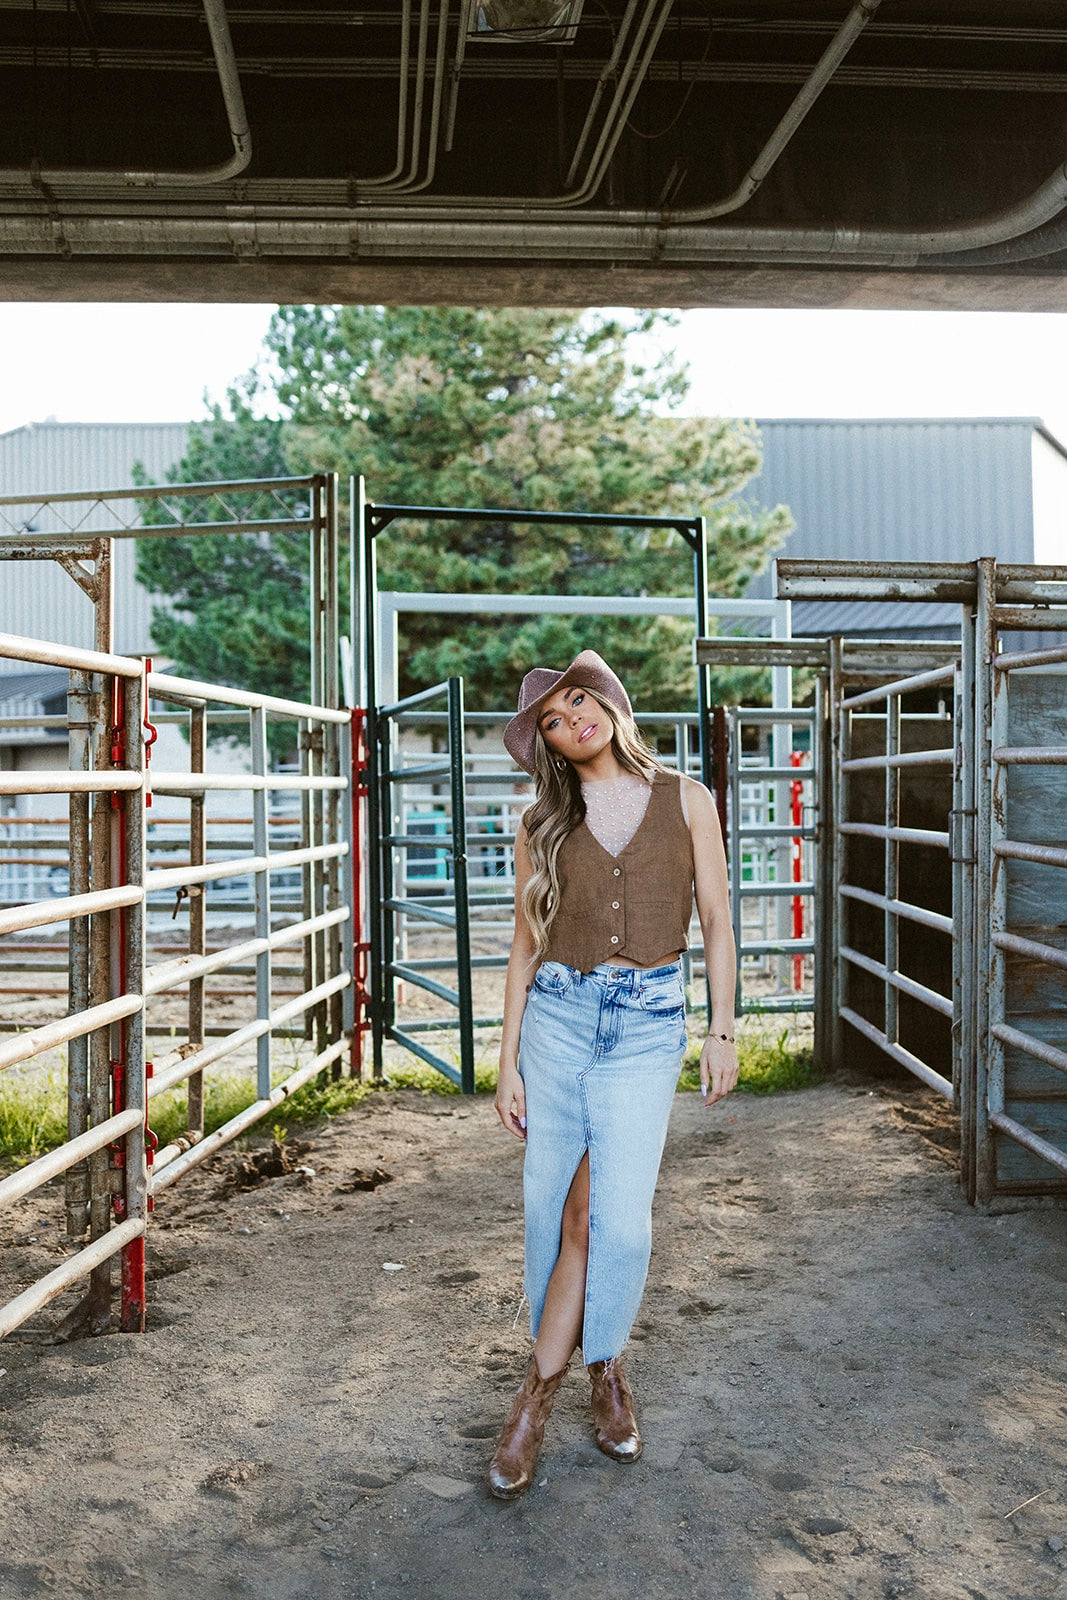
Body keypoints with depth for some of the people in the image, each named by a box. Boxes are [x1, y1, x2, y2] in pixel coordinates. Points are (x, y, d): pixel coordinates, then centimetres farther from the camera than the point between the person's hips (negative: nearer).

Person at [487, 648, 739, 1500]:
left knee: (616, 1217, -9)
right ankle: (602, 1362, 30)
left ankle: (539, 1392, 11)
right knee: (555, 1208, 5)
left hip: (648, 1022, -1)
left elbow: (716, 918, 6)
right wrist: (508, 1060, 4)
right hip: (559, 1014, 2)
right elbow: (525, 947, 7)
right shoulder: (541, 824, 5)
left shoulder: (684, 800, 3)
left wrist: (723, 1030, 2)